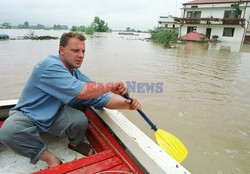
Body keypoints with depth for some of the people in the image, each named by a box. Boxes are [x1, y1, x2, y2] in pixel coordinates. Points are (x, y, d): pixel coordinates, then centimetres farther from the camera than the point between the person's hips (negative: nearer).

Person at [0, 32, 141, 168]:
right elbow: (82, 92, -38)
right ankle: (50, 158, -10)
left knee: (80, 120, -24)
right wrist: (111, 86, -26)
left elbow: (103, 99, -9)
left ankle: (76, 143, 11)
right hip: (26, 115, -4)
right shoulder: (50, 65, -28)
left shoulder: (78, 76, -5)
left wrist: (126, 104, -27)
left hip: (54, 115, 4)